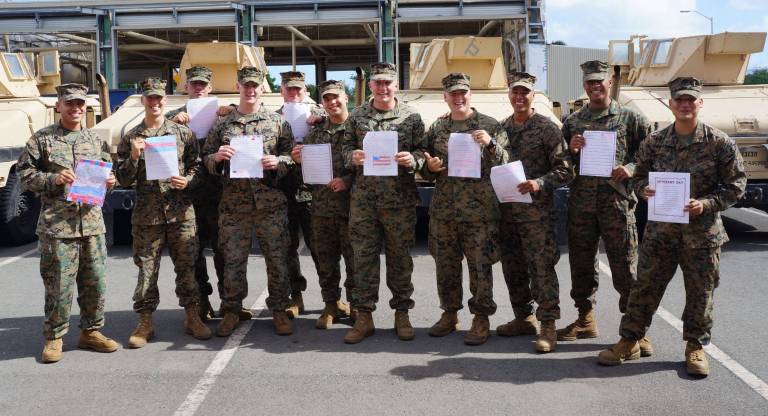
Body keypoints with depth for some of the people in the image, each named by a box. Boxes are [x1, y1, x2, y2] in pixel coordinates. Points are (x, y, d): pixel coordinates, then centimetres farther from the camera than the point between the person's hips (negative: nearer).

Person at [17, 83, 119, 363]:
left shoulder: (96, 142, 14)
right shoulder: (42, 139, 2)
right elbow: (24, 173, 1)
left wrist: (109, 182, 2)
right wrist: (53, 179, -14)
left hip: (92, 222, 4)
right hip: (56, 224, -4)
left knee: (96, 283, 7)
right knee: (58, 286, -1)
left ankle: (91, 332, 22)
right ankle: (53, 337, 15)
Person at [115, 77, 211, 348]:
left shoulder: (183, 133, 6)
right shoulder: (131, 138, 6)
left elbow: (197, 166, 9)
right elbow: (123, 180, 5)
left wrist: (187, 181, -11)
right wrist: (133, 157, -11)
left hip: (181, 213, 0)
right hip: (146, 214, 0)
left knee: (187, 266, 5)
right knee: (146, 270, 4)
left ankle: (192, 318, 17)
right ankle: (145, 323, 15)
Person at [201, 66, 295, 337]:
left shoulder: (277, 122, 7)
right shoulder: (222, 124, 9)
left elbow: (292, 154, 8)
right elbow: (206, 160, 12)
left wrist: (277, 162, -12)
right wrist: (217, 157, -9)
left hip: (270, 203, 0)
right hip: (233, 203, 1)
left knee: (277, 259, 4)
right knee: (233, 260, 7)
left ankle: (279, 310, 18)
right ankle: (231, 312, 20)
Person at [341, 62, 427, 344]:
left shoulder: (411, 117, 5)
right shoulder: (356, 116, 10)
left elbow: (423, 150, 6)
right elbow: (346, 146, 14)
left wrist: (412, 160, -15)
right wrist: (353, 157, -7)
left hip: (401, 199, -1)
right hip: (363, 198, 1)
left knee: (400, 257, 6)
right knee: (363, 256, 3)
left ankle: (401, 313, 19)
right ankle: (364, 316, 12)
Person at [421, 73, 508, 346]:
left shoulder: (490, 126, 1)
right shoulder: (436, 128, 11)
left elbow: (506, 164, -3)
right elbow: (425, 171, 17)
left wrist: (490, 144, -19)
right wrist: (430, 168, -6)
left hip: (479, 209, -4)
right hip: (443, 208, 4)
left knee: (480, 265, 1)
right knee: (445, 264, 12)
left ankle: (481, 318, 14)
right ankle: (450, 313, 27)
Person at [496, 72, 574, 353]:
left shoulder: (547, 128, -5)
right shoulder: (501, 128, 11)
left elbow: (565, 170, -9)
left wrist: (540, 183, -22)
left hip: (537, 209, -6)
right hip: (507, 208, 6)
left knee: (542, 267, -5)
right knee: (513, 266, 12)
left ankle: (548, 326, 2)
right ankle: (523, 318, 26)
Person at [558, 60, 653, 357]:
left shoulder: (630, 118, 5)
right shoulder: (572, 121, 13)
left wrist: (632, 167, -12)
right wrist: (571, 150, -5)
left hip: (617, 200, -3)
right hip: (580, 201, 3)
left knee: (625, 266, -2)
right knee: (581, 265, 11)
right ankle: (586, 320, 26)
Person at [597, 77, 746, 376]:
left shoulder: (720, 143, -5)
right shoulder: (655, 142, 2)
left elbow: (735, 184, -2)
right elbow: (639, 176, 12)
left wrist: (707, 204, -16)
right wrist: (644, 190, -11)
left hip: (702, 233, -1)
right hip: (660, 229, 2)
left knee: (700, 293, 9)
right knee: (645, 287, 7)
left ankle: (695, 347, 27)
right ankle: (629, 341, 19)